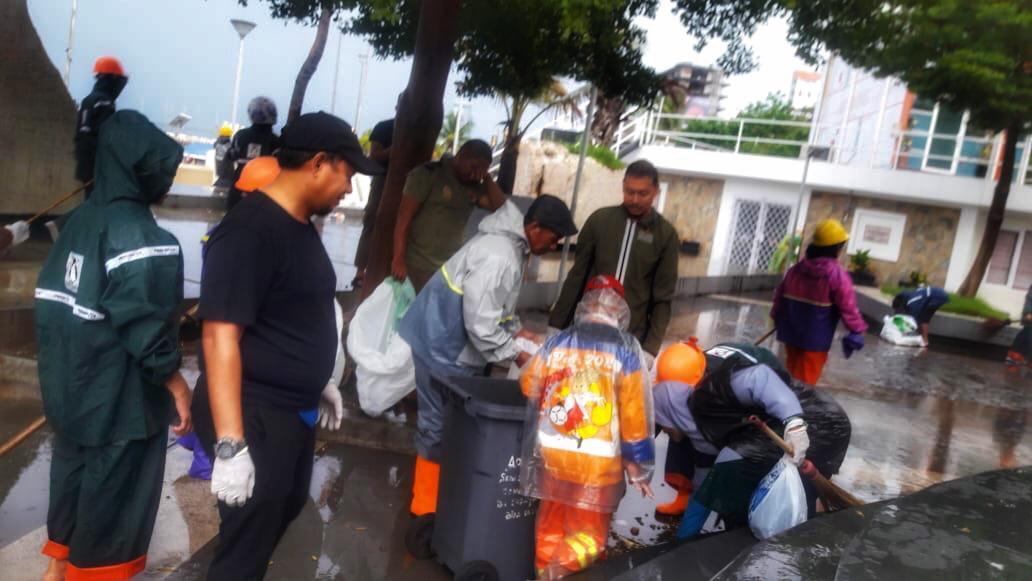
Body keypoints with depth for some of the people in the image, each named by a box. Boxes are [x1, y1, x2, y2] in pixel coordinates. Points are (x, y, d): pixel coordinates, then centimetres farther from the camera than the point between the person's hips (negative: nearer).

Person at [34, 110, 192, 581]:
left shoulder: (82, 218, 4)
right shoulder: (143, 238, -23)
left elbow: (52, 301, 10)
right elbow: (145, 330, -25)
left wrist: (65, 371, 20)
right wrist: (177, 386, -13)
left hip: (71, 383, 9)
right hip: (120, 397, -9)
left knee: (73, 466, 24)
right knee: (113, 487, 9)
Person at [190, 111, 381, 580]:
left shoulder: (301, 225, 8)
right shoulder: (249, 229, -21)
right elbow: (220, 337, -26)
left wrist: (319, 381, 23)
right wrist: (230, 445, -28)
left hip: (295, 410, 10)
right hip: (254, 414, -9)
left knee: (284, 511, 26)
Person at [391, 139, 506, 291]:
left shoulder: (473, 187, 10)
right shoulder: (428, 174, -6)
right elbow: (404, 218, -11)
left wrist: (487, 178, -5)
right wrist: (398, 260, -18)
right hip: (417, 266, -5)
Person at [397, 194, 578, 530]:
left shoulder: (510, 246, 7)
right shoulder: (498, 257, -27)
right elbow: (481, 324, -28)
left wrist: (515, 331, 8)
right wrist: (516, 355, -17)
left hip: (460, 348, 10)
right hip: (443, 346, -10)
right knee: (440, 426, -1)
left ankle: (435, 495, 30)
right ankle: (426, 507, 12)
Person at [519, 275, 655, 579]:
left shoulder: (556, 343, 1)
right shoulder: (626, 351, -7)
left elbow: (528, 389, 10)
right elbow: (636, 411, -7)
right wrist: (639, 467, 3)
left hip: (551, 453, 3)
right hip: (598, 462, -3)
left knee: (551, 525, 21)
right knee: (590, 532, 9)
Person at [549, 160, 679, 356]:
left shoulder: (666, 235, -2)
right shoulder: (599, 220, 0)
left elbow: (663, 297, 0)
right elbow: (577, 275, 6)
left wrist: (651, 347, -7)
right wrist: (557, 324, 4)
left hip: (631, 336, -1)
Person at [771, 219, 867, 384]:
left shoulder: (796, 269, 5)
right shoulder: (837, 274, -16)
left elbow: (779, 295, 13)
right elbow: (848, 306, -14)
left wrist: (777, 318, 25)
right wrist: (857, 330, -3)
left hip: (791, 333, 6)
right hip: (816, 337, -6)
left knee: (792, 372, 20)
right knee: (806, 378, 4)